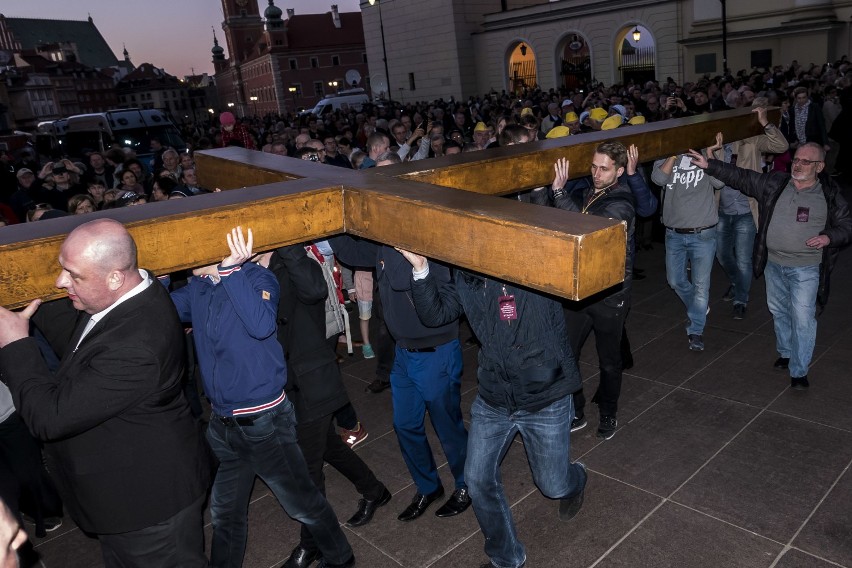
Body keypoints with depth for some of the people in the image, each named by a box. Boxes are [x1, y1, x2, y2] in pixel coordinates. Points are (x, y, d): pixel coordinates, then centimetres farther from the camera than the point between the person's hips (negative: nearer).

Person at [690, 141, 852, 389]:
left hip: (806, 269, -3)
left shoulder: (830, 195, -5)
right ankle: (786, 353, 40)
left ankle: (799, 371, 6)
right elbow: (740, 177, -1)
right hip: (773, 264, 4)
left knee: (802, 319, -6)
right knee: (779, 312, 18)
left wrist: (829, 237, -17)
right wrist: (708, 165, -9)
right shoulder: (774, 183, 0)